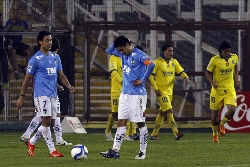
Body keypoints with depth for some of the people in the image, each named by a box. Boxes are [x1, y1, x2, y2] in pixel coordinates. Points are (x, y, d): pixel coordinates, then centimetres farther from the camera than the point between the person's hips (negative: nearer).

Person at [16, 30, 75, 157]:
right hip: (41, 94, -7)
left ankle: (31, 142, 25)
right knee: (46, 121, -12)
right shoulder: (35, 59, -4)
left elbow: (61, 75, 17)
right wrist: (22, 97, -2)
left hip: (53, 94, 7)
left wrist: (69, 86, -2)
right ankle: (52, 150, -10)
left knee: (51, 123, 7)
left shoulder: (55, 57, 14)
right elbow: (27, 78, -1)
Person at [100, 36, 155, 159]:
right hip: (125, 93, 8)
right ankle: (115, 151, 1)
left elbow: (151, 65, -25)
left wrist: (142, 80, -19)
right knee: (121, 122, 4)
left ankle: (143, 151, 8)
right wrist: (117, 42, 4)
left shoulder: (138, 55, -13)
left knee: (140, 123, 1)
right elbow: (109, 51, 20)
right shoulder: (123, 54, 10)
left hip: (137, 94, -8)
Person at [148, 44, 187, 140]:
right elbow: (150, 75, -8)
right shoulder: (158, 62, -9)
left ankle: (154, 134, 20)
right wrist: (155, 88, -15)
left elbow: (181, 72, 10)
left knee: (162, 113, 11)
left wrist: (185, 77, -14)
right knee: (169, 110, -16)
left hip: (170, 91, 7)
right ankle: (176, 133, -22)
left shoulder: (174, 62, 9)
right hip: (161, 91, -7)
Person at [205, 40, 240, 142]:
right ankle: (215, 134, 25)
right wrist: (212, 82, -20)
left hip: (230, 89, 2)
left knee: (232, 110, -16)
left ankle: (222, 124, 15)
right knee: (215, 112, 4)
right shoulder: (214, 60, -13)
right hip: (217, 89, -2)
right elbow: (208, 72, -3)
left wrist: (236, 79, 8)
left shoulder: (234, 57, -2)